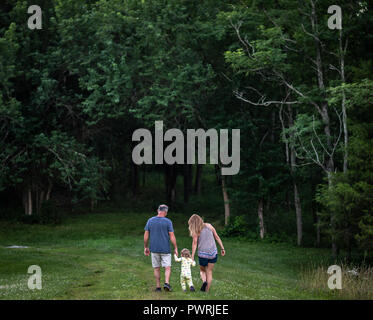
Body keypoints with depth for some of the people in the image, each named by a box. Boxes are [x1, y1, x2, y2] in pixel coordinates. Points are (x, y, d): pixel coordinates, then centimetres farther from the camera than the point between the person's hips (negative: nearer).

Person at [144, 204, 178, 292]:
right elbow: (172, 236, -9)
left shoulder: (150, 221, 1)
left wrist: (145, 247, 12)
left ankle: (158, 287, 12)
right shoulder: (168, 221, -7)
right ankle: (166, 283, -16)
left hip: (154, 249, 3)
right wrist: (175, 248, -2)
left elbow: (146, 235, 3)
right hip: (165, 249, -2)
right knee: (167, 267, 4)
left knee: (157, 268, 12)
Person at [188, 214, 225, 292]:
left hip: (202, 254, -2)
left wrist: (192, 256, -11)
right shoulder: (209, 225, 6)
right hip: (213, 252, 2)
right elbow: (217, 237, 6)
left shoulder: (195, 231, -5)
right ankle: (207, 290, 9)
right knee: (209, 272, 14)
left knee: (202, 270, 21)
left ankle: (204, 281, -8)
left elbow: (194, 243, -11)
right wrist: (222, 248, 10)